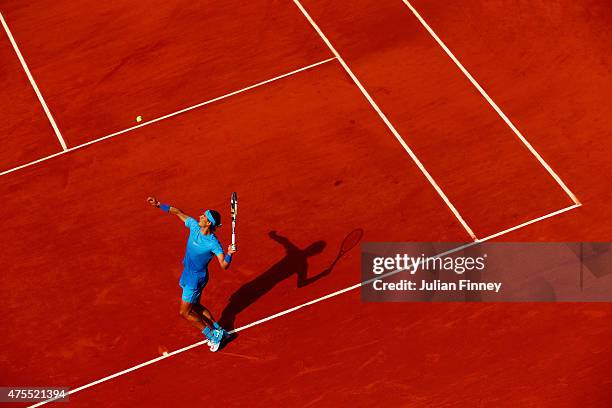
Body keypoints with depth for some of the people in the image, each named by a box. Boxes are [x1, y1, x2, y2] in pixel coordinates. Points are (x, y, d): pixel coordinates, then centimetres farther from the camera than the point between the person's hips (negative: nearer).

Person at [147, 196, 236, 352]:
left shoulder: (213, 243, -29)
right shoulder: (194, 226, -11)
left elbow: (224, 265, -32)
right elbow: (178, 212, 2)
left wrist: (229, 254, -52)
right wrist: (159, 204, 0)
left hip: (196, 280, -8)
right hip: (188, 275, 8)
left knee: (185, 312, 4)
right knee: (195, 306, 23)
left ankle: (212, 334, 16)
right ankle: (217, 331, 36)